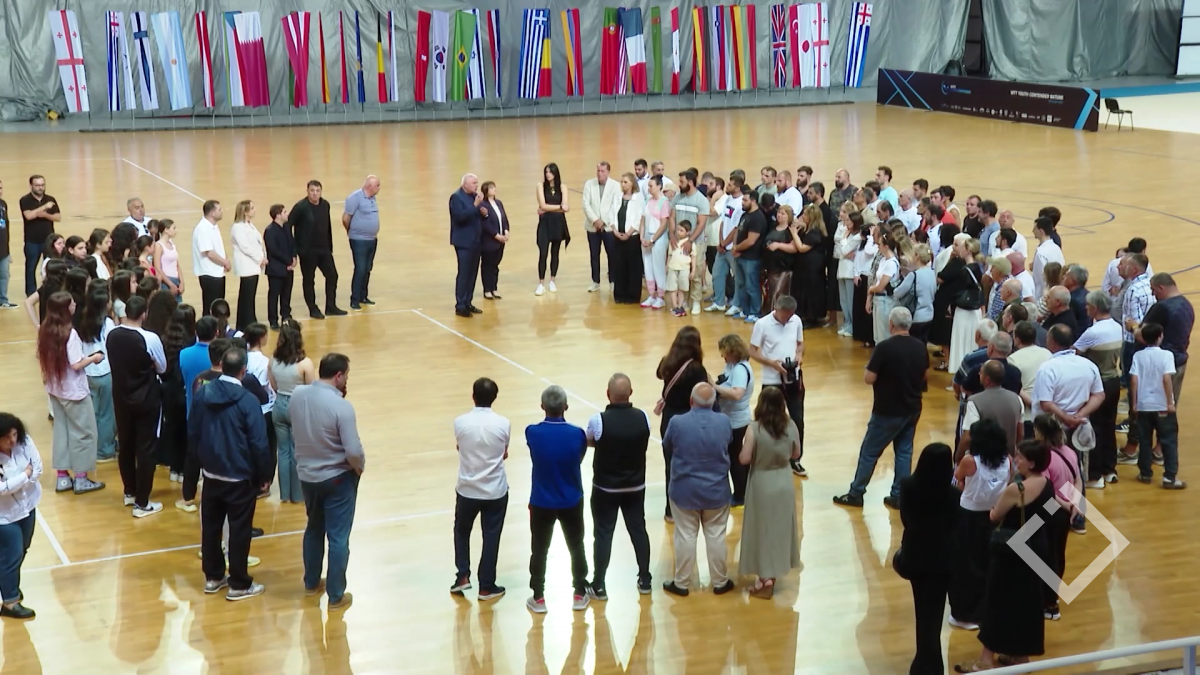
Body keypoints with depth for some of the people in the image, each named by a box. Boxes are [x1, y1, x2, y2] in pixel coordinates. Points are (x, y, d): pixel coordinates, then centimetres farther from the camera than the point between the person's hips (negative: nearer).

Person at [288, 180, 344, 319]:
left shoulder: (325, 205, 3)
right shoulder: (301, 207, -16)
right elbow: (288, 225, -15)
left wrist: (330, 246, 13)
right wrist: (293, 249, -15)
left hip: (324, 249, 6)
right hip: (307, 250, -6)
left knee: (332, 275, 9)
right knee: (309, 280, 5)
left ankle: (331, 307, 21)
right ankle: (313, 309, 17)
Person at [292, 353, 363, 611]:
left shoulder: (297, 395, -9)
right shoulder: (342, 407, -26)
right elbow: (353, 451, -24)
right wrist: (360, 467, -6)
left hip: (306, 475, 6)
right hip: (338, 479, -6)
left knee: (314, 529, 25)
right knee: (338, 538, 7)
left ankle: (311, 583, 40)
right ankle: (336, 596, 16)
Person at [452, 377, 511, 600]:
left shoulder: (460, 422, -12)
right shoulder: (503, 424, -13)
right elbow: (504, 454, 3)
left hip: (467, 489, 1)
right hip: (496, 491, -1)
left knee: (461, 531, 23)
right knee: (491, 537, 10)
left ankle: (462, 576, 17)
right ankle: (486, 587, 15)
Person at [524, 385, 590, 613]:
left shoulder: (532, 433, -16)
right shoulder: (577, 434, -17)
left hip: (541, 502, 0)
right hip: (571, 502, 0)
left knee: (539, 550, 13)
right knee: (576, 547, 17)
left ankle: (538, 598, 20)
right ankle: (579, 594, 26)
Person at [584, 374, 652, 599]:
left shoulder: (599, 420, -21)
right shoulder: (643, 418, -12)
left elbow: (589, 442, -1)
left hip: (605, 487, -3)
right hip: (635, 486, 3)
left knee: (603, 534, 7)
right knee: (638, 530, 16)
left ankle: (599, 586, 12)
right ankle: (644, 580, 25)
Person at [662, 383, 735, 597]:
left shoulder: (677, 423, -17)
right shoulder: (724, 422, -10)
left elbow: (667, 446, 2)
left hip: (684, 490, -2)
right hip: (716, 490, 2)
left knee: (685, 536, 9)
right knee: (716, 536, 12)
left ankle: (681, 583, 18)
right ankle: (720, 582, 23)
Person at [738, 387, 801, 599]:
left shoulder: (755, 429, -21)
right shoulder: (791, 427, -9)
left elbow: (744, 459, -17)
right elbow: (795, 455, 3)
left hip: (762, 485, -4)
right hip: (784, 483, 4)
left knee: (763, 530, 7)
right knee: (780, 528, 17)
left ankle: (766, 578, 12)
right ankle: (773, 573, 29)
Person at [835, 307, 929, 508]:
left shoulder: (885, 347, -21)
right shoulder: (920, 347, -2)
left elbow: (868, 379, -18)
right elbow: (926, 375, 11)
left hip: (887, 411, -5)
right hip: (912, 409, 6)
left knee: (869, 452, 7)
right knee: (904, 452, 14)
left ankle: (856, 494, 15)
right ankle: (899, 496, 16)